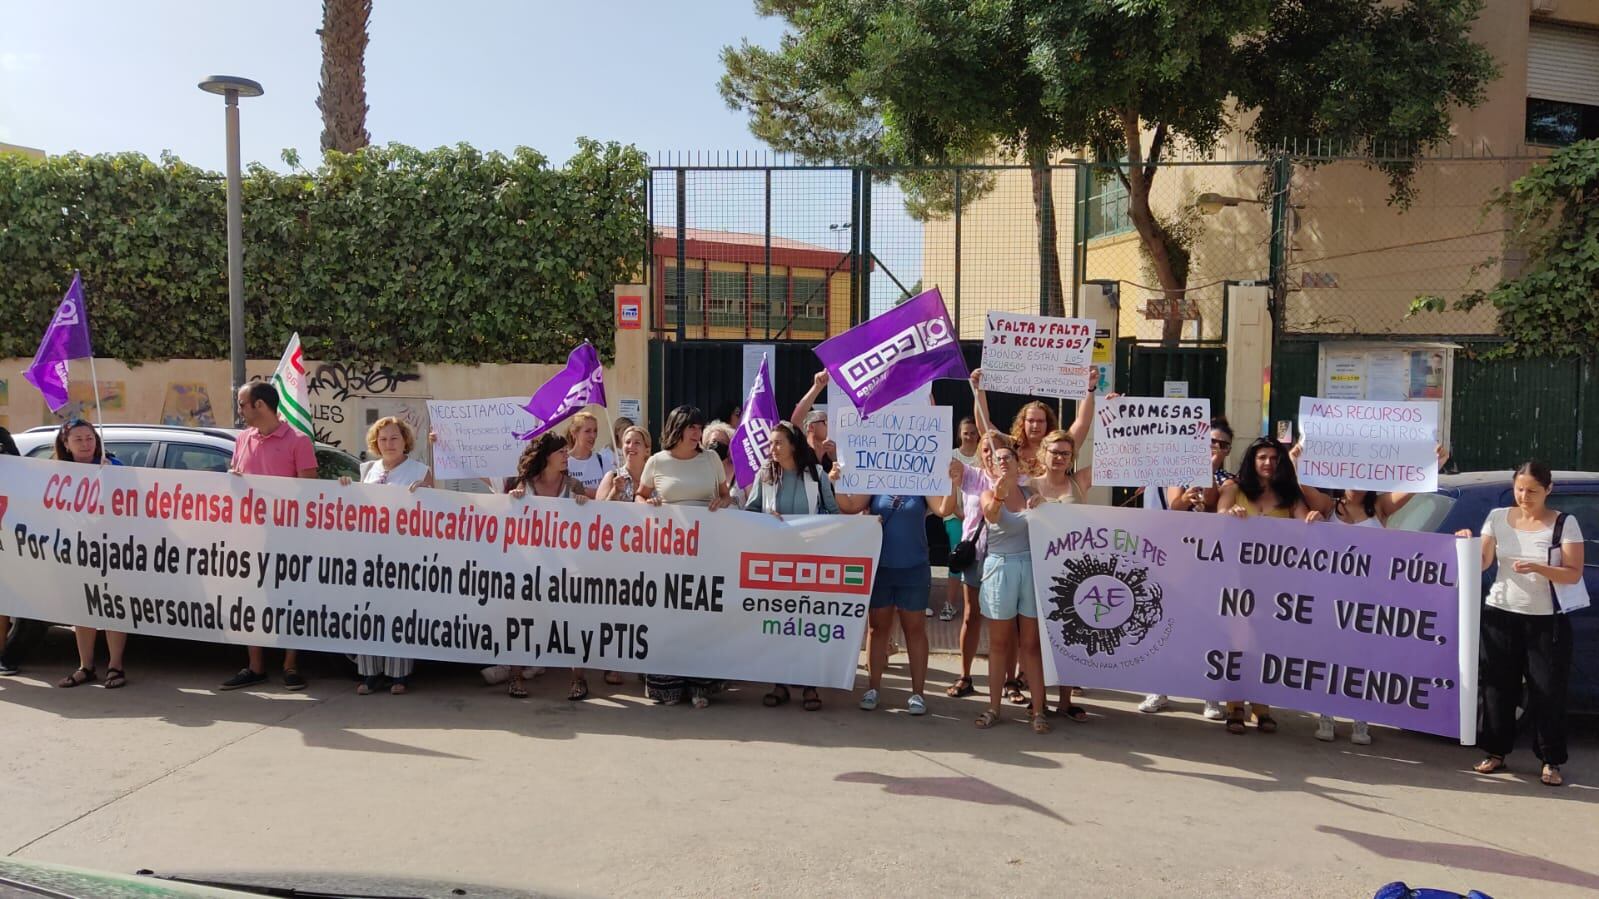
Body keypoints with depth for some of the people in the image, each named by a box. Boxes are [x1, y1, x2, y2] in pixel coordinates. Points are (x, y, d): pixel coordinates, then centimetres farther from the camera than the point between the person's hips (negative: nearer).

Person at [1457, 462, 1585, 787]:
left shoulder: (1565, 524, -4)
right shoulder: (1498, 518, 4)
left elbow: (1574, 574, -8)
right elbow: (1483, 563, 4)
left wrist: (1537, 568, -23)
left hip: (1546, 621, -2)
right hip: (1500, 615, 2)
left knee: (1548, 691, -1)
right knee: (1498, 687, 6)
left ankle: (1551, 761, 10)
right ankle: (1496, 752, 17)